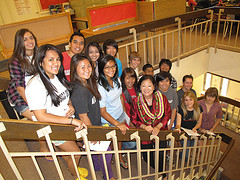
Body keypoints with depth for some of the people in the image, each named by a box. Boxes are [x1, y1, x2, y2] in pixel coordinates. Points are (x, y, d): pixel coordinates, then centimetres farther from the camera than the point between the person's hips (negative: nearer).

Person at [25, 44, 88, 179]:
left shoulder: (57, 77, -3)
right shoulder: (35, 85, -28)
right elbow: (41, 116, -30)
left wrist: (70, 105, -9)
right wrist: (71, 120, -32)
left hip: (68, 121, 6)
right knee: (76, 153, 7)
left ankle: (73, 167, 55)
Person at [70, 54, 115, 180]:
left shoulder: (88, 83, -4)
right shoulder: (79, 91, -32)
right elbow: (83, 116, -25)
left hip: (95, 125, 8)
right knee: (106, 152, 10)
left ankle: (97, 166, 57)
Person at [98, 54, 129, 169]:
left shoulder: (117, 80, -7)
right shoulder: (100, 87, -29)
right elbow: (103, 112, -26)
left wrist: (124, 112, 14)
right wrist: (117, 124, -30)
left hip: (120, 115, 6)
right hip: (108, 120, -6)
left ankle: (120, 158, 49)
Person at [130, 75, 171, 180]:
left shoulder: (162, 98, -7)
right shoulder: (136, 101, -8)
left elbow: (167, 114, -2)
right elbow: (133, 119, -1)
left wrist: (158, 127, -14)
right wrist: (145, 127, -16)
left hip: (160, 130, 0)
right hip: (144, 132, 1)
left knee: (161, 155, -6)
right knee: (147, 158, 4)